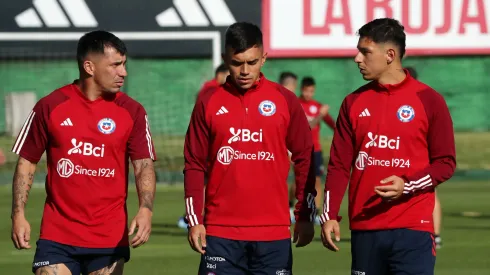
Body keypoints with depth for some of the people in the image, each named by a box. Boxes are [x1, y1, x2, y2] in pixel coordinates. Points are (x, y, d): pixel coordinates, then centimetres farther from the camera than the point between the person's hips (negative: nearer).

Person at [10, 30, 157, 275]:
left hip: (110, 239, 1)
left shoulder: (131, 112, 2)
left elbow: (144, 165, -2)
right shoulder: (50, 107, 1)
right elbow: (27, 162, 7)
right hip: (58, 235, -1)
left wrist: (145, 210, -20)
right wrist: (18, 215, -2)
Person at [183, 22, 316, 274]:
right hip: (221, 233, 0)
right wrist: (194, 220, -1)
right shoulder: (208, 103, 4)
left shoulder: (285, 101, 3)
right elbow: (194, 165, 5)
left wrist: (305, 216, 3)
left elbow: (304, 160, 7)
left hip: (273, 233, 0)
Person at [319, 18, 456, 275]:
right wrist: (329, 215, -1)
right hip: (364, 229, 4)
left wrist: (407, 186, -16)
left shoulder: (428, 100, -1)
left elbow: (445, 163, 0)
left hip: (412, 228, -4)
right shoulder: (354, 102, 10)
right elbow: (339, 165, 9)